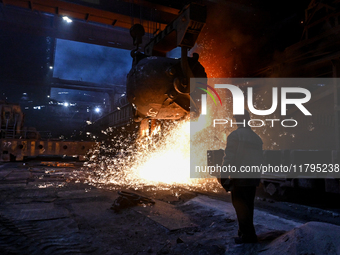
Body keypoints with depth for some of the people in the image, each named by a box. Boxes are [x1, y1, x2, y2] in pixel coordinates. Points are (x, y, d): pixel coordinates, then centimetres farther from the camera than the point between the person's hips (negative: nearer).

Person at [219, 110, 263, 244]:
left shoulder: (234, 135, -11)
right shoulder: (256, 137, 11)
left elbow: (229, 157, -16)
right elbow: (260, 158, 13)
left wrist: (224, 176, -12)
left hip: (240, 177, -7)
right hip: (254, 178, 8)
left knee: (239, 205, 2)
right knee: (248, 205, 17)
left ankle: (248, 234, 5)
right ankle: (245, 231, 30)